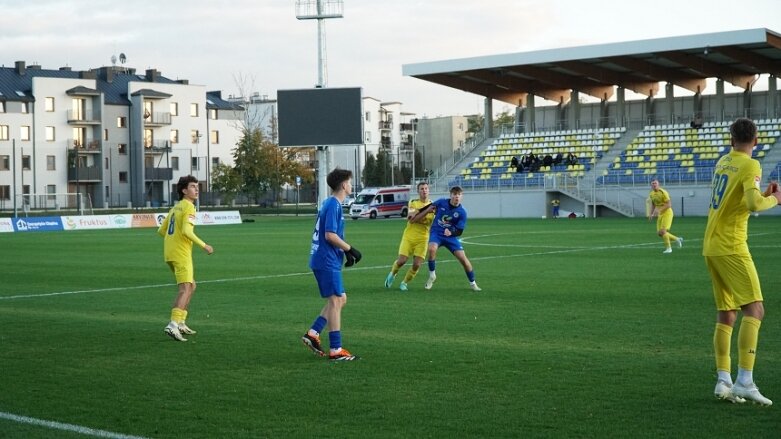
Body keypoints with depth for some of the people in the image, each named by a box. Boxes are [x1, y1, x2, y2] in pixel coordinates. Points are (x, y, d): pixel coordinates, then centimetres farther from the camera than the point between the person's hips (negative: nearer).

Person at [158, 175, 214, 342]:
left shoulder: (175, 208, 20)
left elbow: (161, 231, 21)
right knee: (185, 289, -15)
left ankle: (181, 322, 18)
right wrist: (204, 245, -15)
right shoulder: (188, 207, -8)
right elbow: (186, 231, -21)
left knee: (191, 286, 20)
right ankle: (173, 325, -27)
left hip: (170, 253, 10)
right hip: (181, 253, -10)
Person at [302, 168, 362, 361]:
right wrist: (350, 250, -13)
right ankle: (336, 350, -2)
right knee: (335, 301, -5)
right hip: (327, 261, -10)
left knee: (340, 299, 15)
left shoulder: (330, 204, 15)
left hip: (327, 261, 10)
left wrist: (346, 251, 12)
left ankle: (313, 334, 13)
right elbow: (330, 235, -21)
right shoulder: (333, 205, -15)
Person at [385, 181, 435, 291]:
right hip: (409, 236, -1)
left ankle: (404, 283, 14)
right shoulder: (413, 202, 3)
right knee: (401, 260, -8)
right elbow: (410, 216, -13)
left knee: (417, 264, -9)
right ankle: (392, 274, 24)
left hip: (422, 238, 1)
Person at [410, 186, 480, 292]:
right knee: (432, 249, -31)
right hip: (436, 233, 0)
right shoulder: (441, 202, -9)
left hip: (450, 236, 0)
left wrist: (451, 232, -29)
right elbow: (429, 208, 9)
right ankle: (432, 276, -8)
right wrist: (416, 215, 12)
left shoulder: (462, 212, -11)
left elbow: (459, 231, -8)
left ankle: (473, 284, 10)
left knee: (463, 258, -10)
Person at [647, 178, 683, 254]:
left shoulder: (663, 192, -18)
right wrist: (650, 214, 4)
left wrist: (659, 210, -30)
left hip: (667, 213, -8)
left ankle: (668, 248, -1)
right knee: (659, 233, 5)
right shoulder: (651, 194, 5)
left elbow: (669, 204, -22)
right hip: (660, 214, 8)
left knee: (663, 231, -17)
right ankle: (677, 239, 23)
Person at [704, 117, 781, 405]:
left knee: (726, 314, 11)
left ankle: (723, 380, 7)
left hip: (711, 246, 8)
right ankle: (745, 381, -18)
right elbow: (754, 204, -23)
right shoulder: (750, 166, -10)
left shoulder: (723, 162, 14)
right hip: (731, 247, -8)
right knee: (754, 309, -10)